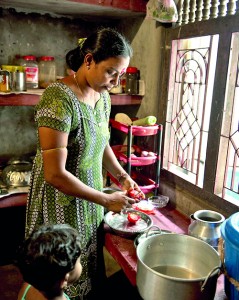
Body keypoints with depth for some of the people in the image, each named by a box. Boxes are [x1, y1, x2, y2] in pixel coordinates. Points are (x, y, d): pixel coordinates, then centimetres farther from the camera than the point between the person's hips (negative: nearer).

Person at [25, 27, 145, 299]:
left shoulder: (103, 96, 0)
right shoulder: (58, 99, -26)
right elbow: (55, 174, -27)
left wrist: (122, 176, 0)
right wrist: (106, 200, -20)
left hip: (89, 197, 7)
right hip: (62, 203, -7)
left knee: (90, 268, 24)